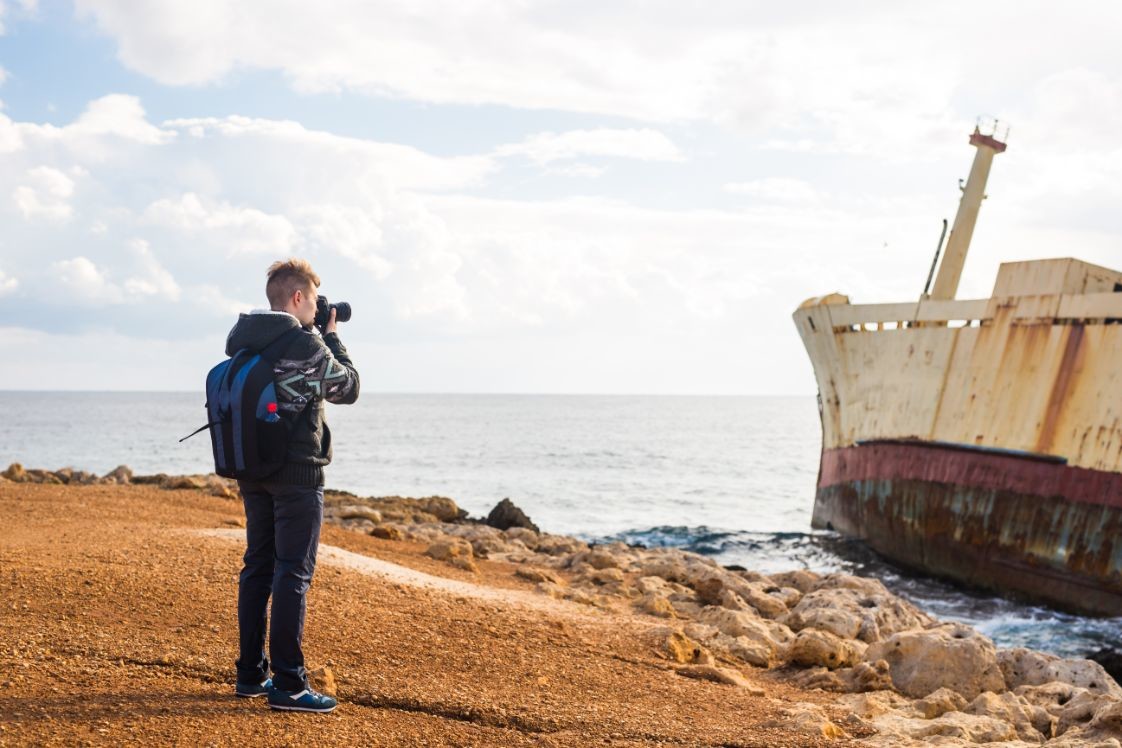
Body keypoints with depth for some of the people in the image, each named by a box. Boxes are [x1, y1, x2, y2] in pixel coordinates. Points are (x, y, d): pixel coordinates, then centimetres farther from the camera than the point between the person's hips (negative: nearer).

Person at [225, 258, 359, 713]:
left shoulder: (239, 340, 7)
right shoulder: (306, 344, -16)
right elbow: (348, 389, -3)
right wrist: (332, 337, 7)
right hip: (297, 471, -8)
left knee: (257, 567, 13)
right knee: (293, 572, -5)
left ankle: (251, 674, 19)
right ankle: (287, 685, -4)